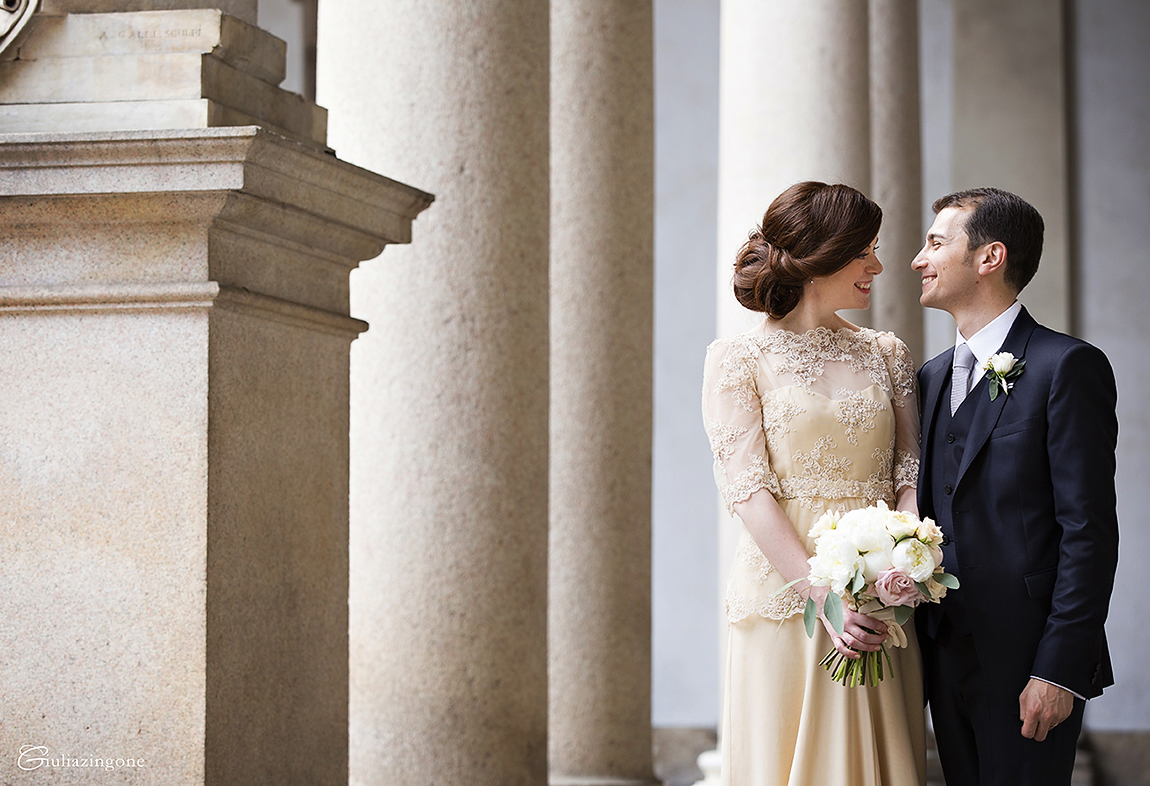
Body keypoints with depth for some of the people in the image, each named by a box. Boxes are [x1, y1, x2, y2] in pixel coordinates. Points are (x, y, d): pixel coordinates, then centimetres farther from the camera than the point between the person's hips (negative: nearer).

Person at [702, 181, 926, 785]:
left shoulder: (887, 356, 13)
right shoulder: (738, 359, 0)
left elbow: (910, 474, 5)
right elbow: (748, 489, -9)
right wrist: (825, 597, -20)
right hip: (787, 602, -4)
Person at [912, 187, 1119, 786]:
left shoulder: (1066, 367, -9)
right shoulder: (933, 376, 15)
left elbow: (1088, 530, -13)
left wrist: (1059, 668, -17)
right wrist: (920, 642, 8)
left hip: (1026, 662, -7)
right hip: (947, 657, 7)